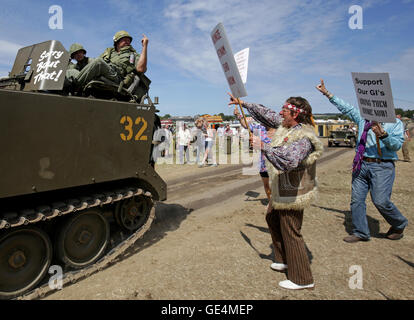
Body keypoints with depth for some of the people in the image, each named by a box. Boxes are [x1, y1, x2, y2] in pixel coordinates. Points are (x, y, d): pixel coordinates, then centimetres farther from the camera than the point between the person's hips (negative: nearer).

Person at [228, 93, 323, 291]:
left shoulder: (304, 137, -25)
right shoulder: (286, 125, 4)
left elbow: (290, 159, -43)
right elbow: (265, 114, 15)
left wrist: (264, 146, -35)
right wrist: (243, 103, 19)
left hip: (293, 192, -11)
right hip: (282, 190, 11)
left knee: (290, 233, -1)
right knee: (272, 219, 25)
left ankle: (302, 279, 17)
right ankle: (285, 260, 43)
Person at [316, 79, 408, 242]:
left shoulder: (395, 122, 3)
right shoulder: (362, 118, 13)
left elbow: (397, 144, -7)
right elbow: (345, 107, 16)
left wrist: (383, 135, -25)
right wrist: (327, 93, 15)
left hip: (382, 166, -4)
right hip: (361, 164, 4)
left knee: (381, 201, -9)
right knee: (356, 199, 5)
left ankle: (399, 224, 22)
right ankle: (360, 232, 20)